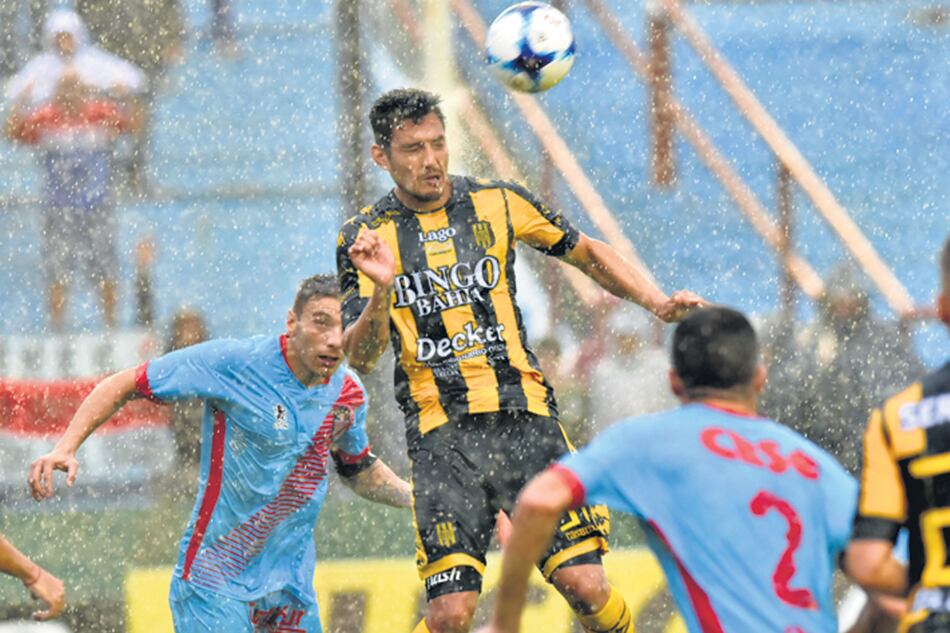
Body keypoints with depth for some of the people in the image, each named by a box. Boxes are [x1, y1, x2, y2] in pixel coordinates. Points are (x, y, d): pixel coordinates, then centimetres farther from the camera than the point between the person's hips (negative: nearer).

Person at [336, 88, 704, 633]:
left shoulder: (496, 204, 8)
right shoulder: (366, 237, 3)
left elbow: (587, 253, 19)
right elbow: (361, 357, -6)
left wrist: (659, 303, 5)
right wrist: (380, 291, -25)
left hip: (525, 418, 2)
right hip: (441, 438, -2)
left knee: (585, 584, -9)